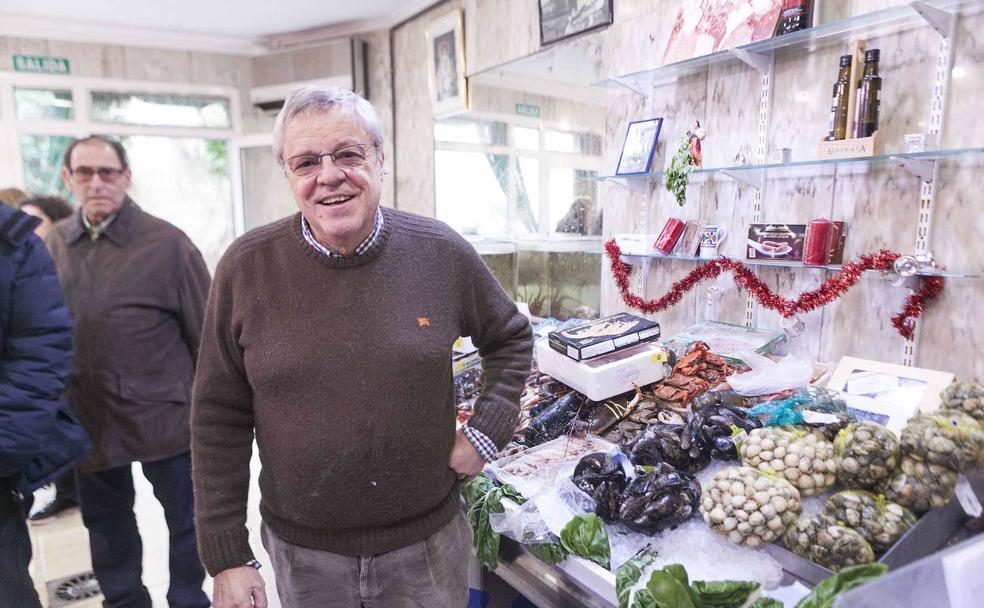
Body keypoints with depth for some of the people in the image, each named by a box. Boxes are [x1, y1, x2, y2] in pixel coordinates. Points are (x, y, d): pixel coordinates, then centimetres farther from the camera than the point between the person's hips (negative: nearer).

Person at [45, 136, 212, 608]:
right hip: (88, 418, 5)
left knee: (186, 519, 11)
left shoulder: (166, 243, -12)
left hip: (162, 415, -5)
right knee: (104, 524, 22)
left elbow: (207, 334, -10)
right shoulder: (57, 241, 5)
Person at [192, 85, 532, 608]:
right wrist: (227, 557, -4)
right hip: (301, 553, 1)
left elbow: (510, 339, 7)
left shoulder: (442, 254, -10)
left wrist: (487, 431, -5)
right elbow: (220, 418, -5)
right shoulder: (246, 267, -11)